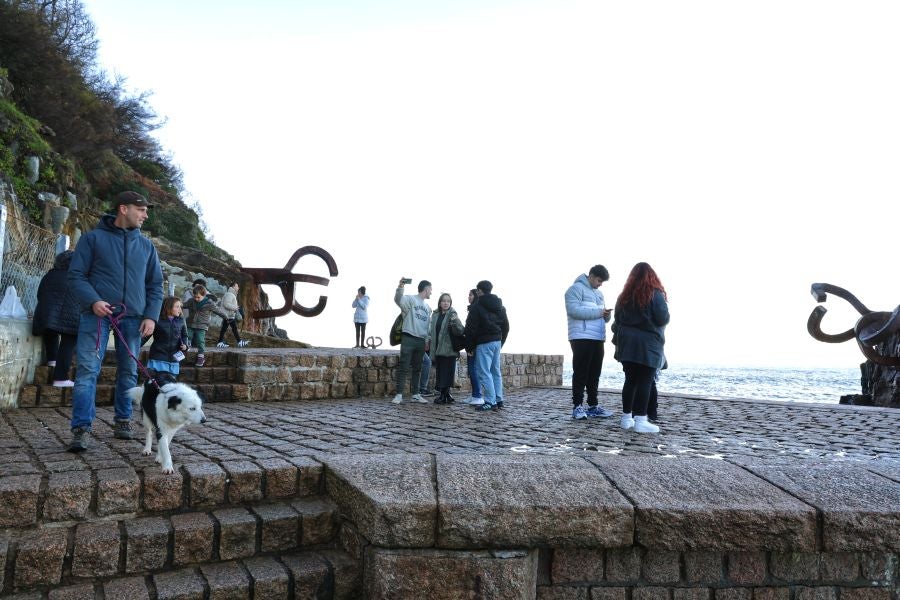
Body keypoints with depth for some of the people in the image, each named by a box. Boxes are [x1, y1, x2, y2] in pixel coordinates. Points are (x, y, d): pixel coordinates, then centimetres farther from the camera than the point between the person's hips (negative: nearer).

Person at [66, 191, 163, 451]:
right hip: (97, 314, -4)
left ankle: (123, 421, 20)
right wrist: (93, 301, -17)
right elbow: (76, 275, 0)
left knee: (128, 371, 7)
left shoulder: (146, 245, 14)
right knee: (87, 369, -10)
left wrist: (151, 315, 2)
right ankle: (81, 429, -8)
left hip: (133, 317, 4)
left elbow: (155, 284, 15)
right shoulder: (93, 238, 4)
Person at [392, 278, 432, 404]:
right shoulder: (411, 299, -2)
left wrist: (427, 341, 14)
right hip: (409, 338, -7)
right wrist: (400, 287, -39)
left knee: (416, 368, 10)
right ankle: (399, 394, -5)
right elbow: (397, 299, -23)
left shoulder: (427, 307, 20)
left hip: (421, 341, 7)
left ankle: (414, 394, 16)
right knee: (403, 367, -7)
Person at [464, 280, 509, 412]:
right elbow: (506, 326, 19)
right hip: (497, 341, 8)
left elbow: (470, 328, -11)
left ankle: (490, 401, -10)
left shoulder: (477, 306, -9)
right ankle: (499, 400, 13)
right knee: (496, 371, 12)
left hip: (484, 343, -8)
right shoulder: (500, 306, 14)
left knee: (485, 372, -7)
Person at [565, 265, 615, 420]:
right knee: (581, 373, -6)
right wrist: (598, 312, -18)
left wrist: (606, 314, 2)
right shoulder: (576, 288, -4)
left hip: (598, 339, 8)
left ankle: (593, 406, 16)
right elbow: (574, 310, -18)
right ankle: (577, 406, -3)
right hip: (581, 338, -8)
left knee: (594, 373, 10)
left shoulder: (599, 293, 23)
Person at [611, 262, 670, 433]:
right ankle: (640, 421, -8)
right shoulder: (655, 293, -6)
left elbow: (617, 320, 14)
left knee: (630, 380, 10)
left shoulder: (625, 295, 11)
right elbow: (663, 319, -10)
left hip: (627, 343, 5)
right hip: (648, 344, -5)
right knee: (645, 382, -5)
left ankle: (626, 418, 13)